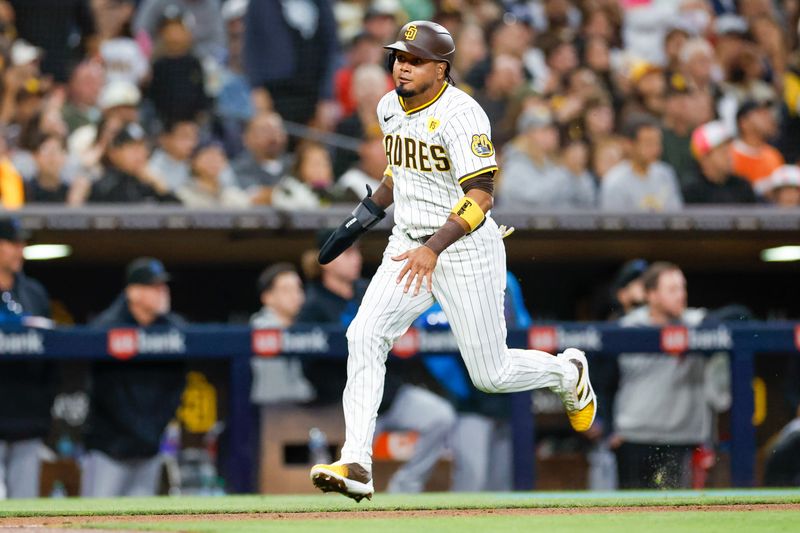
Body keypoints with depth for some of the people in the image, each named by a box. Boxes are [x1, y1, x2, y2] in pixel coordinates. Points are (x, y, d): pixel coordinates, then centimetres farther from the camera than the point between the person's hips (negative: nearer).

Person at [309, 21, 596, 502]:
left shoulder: (460, 114, -20)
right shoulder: (391, 108, 5)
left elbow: (479, 196, -27)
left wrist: (433, 249, -37)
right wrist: (366, 215, 18)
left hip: (465, 250, -6)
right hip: (409, 247, 6)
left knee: (491, 373, 2)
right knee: (365, 335, -17)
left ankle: (568, 373, 36)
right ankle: (356, 466, -19)